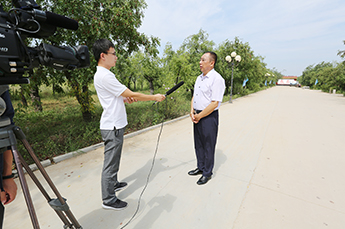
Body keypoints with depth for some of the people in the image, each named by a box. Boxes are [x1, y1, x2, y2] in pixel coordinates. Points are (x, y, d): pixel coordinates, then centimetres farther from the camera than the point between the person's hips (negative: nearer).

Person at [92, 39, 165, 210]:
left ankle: (113, 183, 44)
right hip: (112, 127, -10)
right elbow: (132, 95, -19)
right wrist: (154, 97, -9)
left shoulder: (103, 75, 14)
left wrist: (127, 99, 0)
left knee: (113, 160, 24)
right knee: (110, 163, 3)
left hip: (115, 125, 10)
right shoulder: (104, 76, -20)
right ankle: (108, 200, 20)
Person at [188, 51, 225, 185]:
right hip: (197, 116, 8)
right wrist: (192, 112, 0)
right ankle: (200, 168, 38)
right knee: (198, 144, 18)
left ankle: (207, 173, 27)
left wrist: (199, 116, -14)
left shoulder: (217, 79, -14)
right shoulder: (199, 78, 13)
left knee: (208, 146, 7)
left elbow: (214, 103, -20)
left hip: (209, 117, -8)